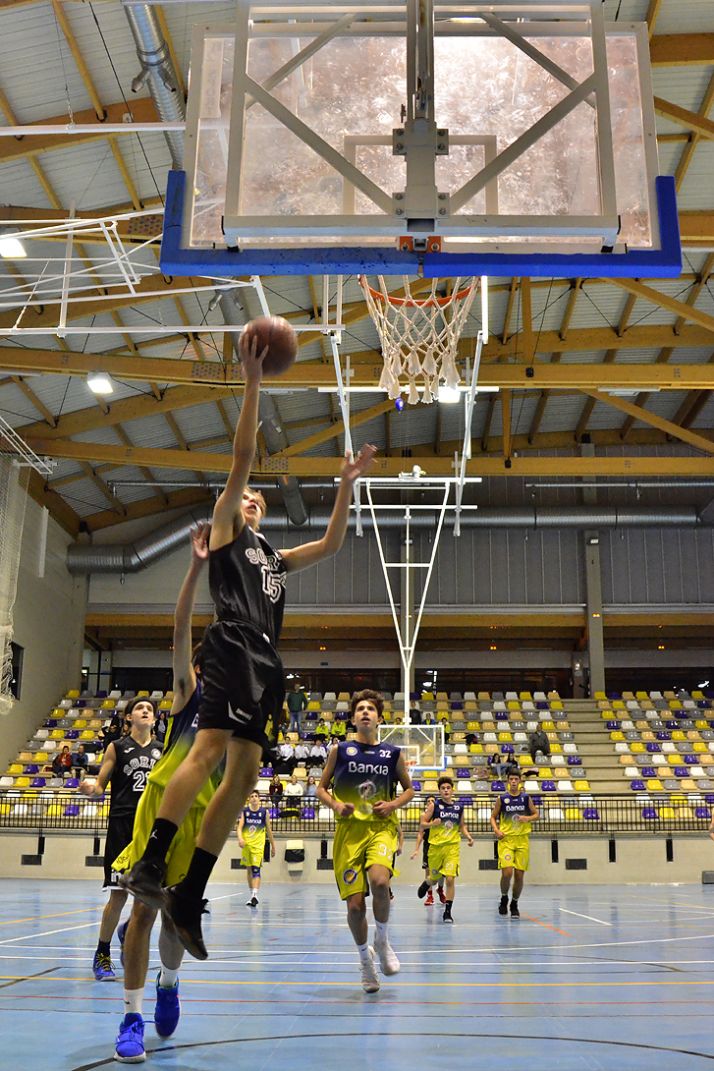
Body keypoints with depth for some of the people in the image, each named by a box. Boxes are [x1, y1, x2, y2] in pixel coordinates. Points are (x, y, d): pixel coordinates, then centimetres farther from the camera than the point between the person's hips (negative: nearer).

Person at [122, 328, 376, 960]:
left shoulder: (274, 557, 32)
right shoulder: (224, 532, 14)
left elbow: (330, 545, 31)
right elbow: (241, 460, 4)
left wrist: (347, 484, 27)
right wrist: (252, 384, 0)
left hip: (265, 663, 7)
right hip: (234, 649, -7)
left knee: (244, 774, -2)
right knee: (211, 747, -27)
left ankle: (188, 900, -2)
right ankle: (150, 864, -32)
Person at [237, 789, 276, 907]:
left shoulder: (264, 812, 0)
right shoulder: (244, 811, 3)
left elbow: (269, 830, 8)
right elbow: (239, 827, -5)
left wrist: (273, 846, 11)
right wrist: (240, 838, -25)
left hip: (258, 845, -3)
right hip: (246, 844, 3)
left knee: (256, 868, -17)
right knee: (248, 869, 11)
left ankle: (255, 895, -27)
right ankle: (252, 895, 24)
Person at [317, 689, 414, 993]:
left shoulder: (393, 753, 7)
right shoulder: (339, 750, 4)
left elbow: (409, 788, 18)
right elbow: (321, 788, 11)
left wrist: (393, 804, -1)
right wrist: (336, 806, -8)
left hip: (381, 827, 0)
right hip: (348, 830, 1)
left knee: (379, 881, -29)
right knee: (355, 903, -3)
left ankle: (382, 940, 0)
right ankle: (364, 956, 26)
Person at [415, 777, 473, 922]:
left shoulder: (459, 807, 5)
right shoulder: (434, 805, -4)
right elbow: (423, 823, -2)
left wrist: (468, 837, 1)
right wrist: (432, 824, -22)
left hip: (453, 847, 1)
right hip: (435, 846, -1)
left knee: (450, 879, -11)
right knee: (434, 879, 12)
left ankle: (448, 912, 0)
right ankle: (426, 883, 49)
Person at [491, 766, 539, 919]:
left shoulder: (526, 798, 3)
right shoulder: (502, 799, 0)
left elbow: (536, 815, 12)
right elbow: (493, 817, 7)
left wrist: (528, 818, -9)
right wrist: (496, 830, -10)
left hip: (522, 840, 2)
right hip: (506, 839, -2)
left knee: (519, 875, 3)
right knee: (507, 872, -16)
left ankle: (514, 904, 22)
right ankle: (504, 898, 11)